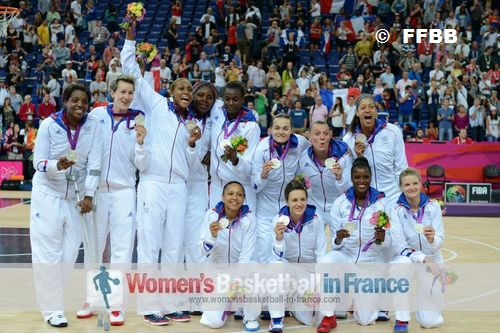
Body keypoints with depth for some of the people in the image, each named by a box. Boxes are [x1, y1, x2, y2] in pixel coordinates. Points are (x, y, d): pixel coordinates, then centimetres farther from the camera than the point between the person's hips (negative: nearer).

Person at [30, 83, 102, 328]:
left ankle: (52, 296, 25)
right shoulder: (49, 125, -12)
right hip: (48, 195, -3)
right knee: (48, 254, -3)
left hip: (75, 197, 3)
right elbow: (38, 163, -12)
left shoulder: (93, 126, -5)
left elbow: (94, 163, -8)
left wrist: (88, 195, -15)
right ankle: (52, 310, 6)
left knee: (69, 254, 7)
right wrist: (57, 165, -33)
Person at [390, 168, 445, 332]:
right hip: (407, 256, -1)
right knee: (403, 262, -39)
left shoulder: (433, 207, -11)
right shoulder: (397, 211, -13)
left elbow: (439, 242, -15)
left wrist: (432, 239, -37)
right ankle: (401, 320, -22)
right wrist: (422, 258, -31)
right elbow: (399, 245, -18)